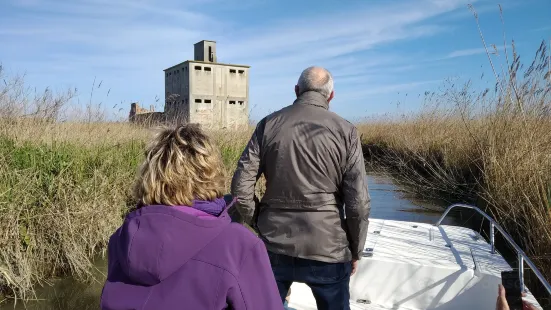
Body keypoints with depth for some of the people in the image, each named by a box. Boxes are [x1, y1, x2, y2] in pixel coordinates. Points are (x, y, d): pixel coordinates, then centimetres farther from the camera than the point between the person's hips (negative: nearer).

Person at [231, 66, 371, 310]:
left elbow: (240, 187, -4)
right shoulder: (345, 131, -6)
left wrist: (259, 224, 11)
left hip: (274, 246, 2)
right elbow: (358, 202, -9)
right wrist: (355, 251, 5)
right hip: (327, 250, -1)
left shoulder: (269, 124, -1)